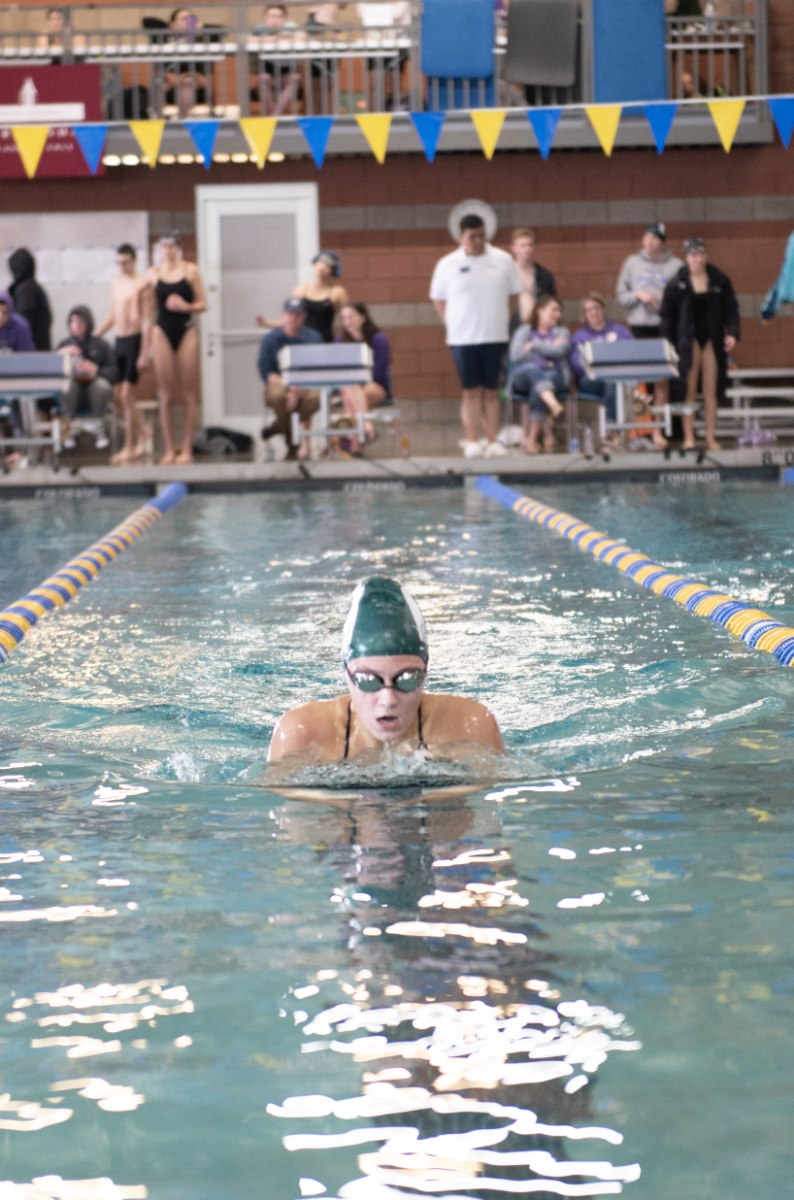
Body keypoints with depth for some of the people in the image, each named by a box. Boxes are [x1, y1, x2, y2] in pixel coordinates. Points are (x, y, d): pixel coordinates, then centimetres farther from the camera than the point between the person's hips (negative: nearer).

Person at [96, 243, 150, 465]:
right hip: (119, 340, 7)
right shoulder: (116, 283, 13)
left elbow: (147, 319, -12)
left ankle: (128, 447, -1)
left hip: (135, 339, -7)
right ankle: (140, 440, 22)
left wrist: (144, 352, -16)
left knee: (127, 395, -8)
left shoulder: (141, 283, -10)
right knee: (119, 397, 7)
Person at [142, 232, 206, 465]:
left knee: (188, 395, 0)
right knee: (167, 396, 1)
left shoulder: (190, 270, 3)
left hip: (186, 332, 0)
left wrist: (186, 306, -16)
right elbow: (148, 309, 10)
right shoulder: (153, 273, 5)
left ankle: (187, 449, 5)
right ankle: (169, 450, 7)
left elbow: (202, 304, 3)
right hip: (162, 332, 1)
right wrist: (147, 340, 4)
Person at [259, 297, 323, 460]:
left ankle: (278, 427, -10)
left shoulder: (313, 337, 3)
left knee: (315, 396, -36)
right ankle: (292, 445, -17)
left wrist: (297, 391, -22)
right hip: (278, 384, 0)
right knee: (278, 395, -38)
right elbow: (266, 373, -4)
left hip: (306, 385, 0)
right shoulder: (270, 339, 2)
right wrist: (289, 386, -22)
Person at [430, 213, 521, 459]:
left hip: (495, 337, 1)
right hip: (463, 338, -1)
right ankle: (472, 441, 2)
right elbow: (438, 299, 10)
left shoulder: (503, 261, 4)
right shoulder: (447, 264, 2)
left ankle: (492, 441, 5)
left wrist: (502, 319, 4)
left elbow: (514, 293, 11)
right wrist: (452, 323, 1)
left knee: (491, 390, 3)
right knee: (471, 391, -1)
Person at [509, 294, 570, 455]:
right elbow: (516, 355, -1)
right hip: (525, 375, 0)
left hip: (554, 377, 0)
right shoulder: (524, 331, 19)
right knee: (533, 369, -38)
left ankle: (531, 437, -39)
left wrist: (533, 346, 2)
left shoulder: (562, 331, 21)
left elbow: (560, 351, -3)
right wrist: (547, 350, 0)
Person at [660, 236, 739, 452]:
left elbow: (731, 308, 3)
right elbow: (667, 314, 0)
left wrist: (732, 333, -11)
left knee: (711, 390, 5)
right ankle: (688, 437, 3)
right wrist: (668, 342, -7)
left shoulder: (719, 281, 2)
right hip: (688, 339, -2)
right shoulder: (677, 284, -2)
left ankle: (711, 437, 11)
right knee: (690, 389, -2)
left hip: (712, 339, 2)